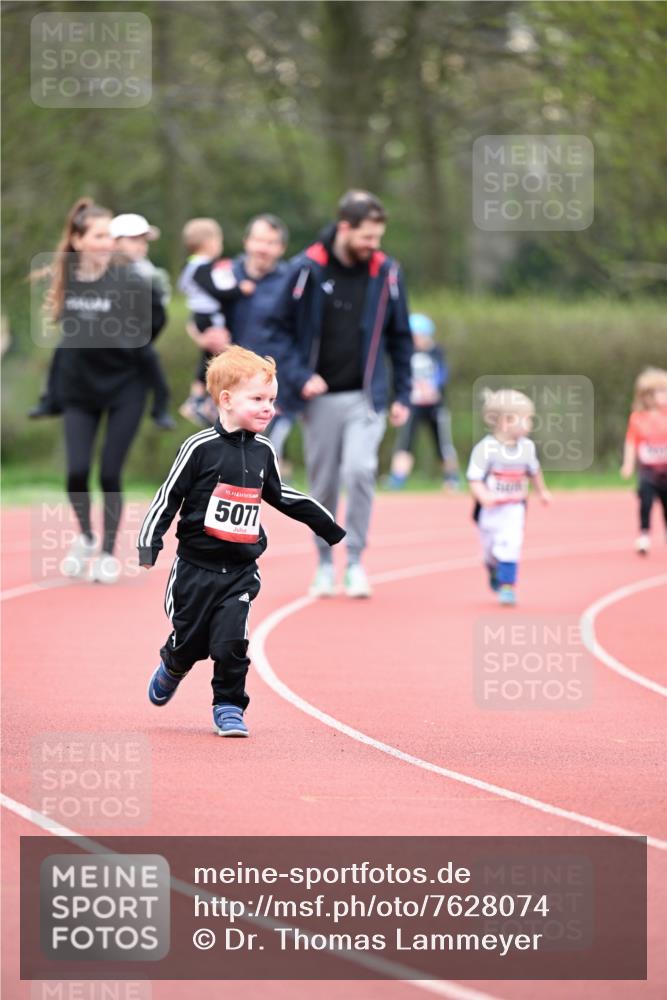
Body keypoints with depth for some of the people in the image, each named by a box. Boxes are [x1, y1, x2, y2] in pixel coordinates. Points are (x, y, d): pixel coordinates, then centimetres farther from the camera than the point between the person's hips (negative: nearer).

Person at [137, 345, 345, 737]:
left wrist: (328, 526, 30)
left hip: (241, 570, 3)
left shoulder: (262, 452, 6)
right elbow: (169, 496, -8)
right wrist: (149, 544, -15)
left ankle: (229, 707, 5)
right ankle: (172, 669, 41)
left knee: (231, 641, -10)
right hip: (196, 568, -3)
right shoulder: (201, 448, -11)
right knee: (190, 641, 7)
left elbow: (280, 495, 22)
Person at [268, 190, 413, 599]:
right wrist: (300, 377, -14)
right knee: (323, 484, 7)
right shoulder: (307, 268, -8)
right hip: (320, 397, 0)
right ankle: (325, 564, 23)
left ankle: (356, 561, -5)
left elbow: (400, 336, 8)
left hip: (366, 396, 0)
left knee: (360, 470, -17)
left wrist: (403, 395, 7)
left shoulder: (386, 272, -1)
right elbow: (282, 330, -1)